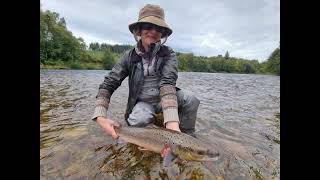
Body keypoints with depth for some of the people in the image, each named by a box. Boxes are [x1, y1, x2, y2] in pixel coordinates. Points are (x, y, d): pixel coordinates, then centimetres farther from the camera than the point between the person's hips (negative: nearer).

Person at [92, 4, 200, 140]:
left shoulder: (168, 54, -10)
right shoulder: (130, 56, -7)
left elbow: (167, 83, -27)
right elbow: (107, 85, -10)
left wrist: (172, 122, -44)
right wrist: (100, 117, -27)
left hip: (164, 99, 1)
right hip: (142, 102, 0)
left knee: (190, 100, -26)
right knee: (139, 120, -32)